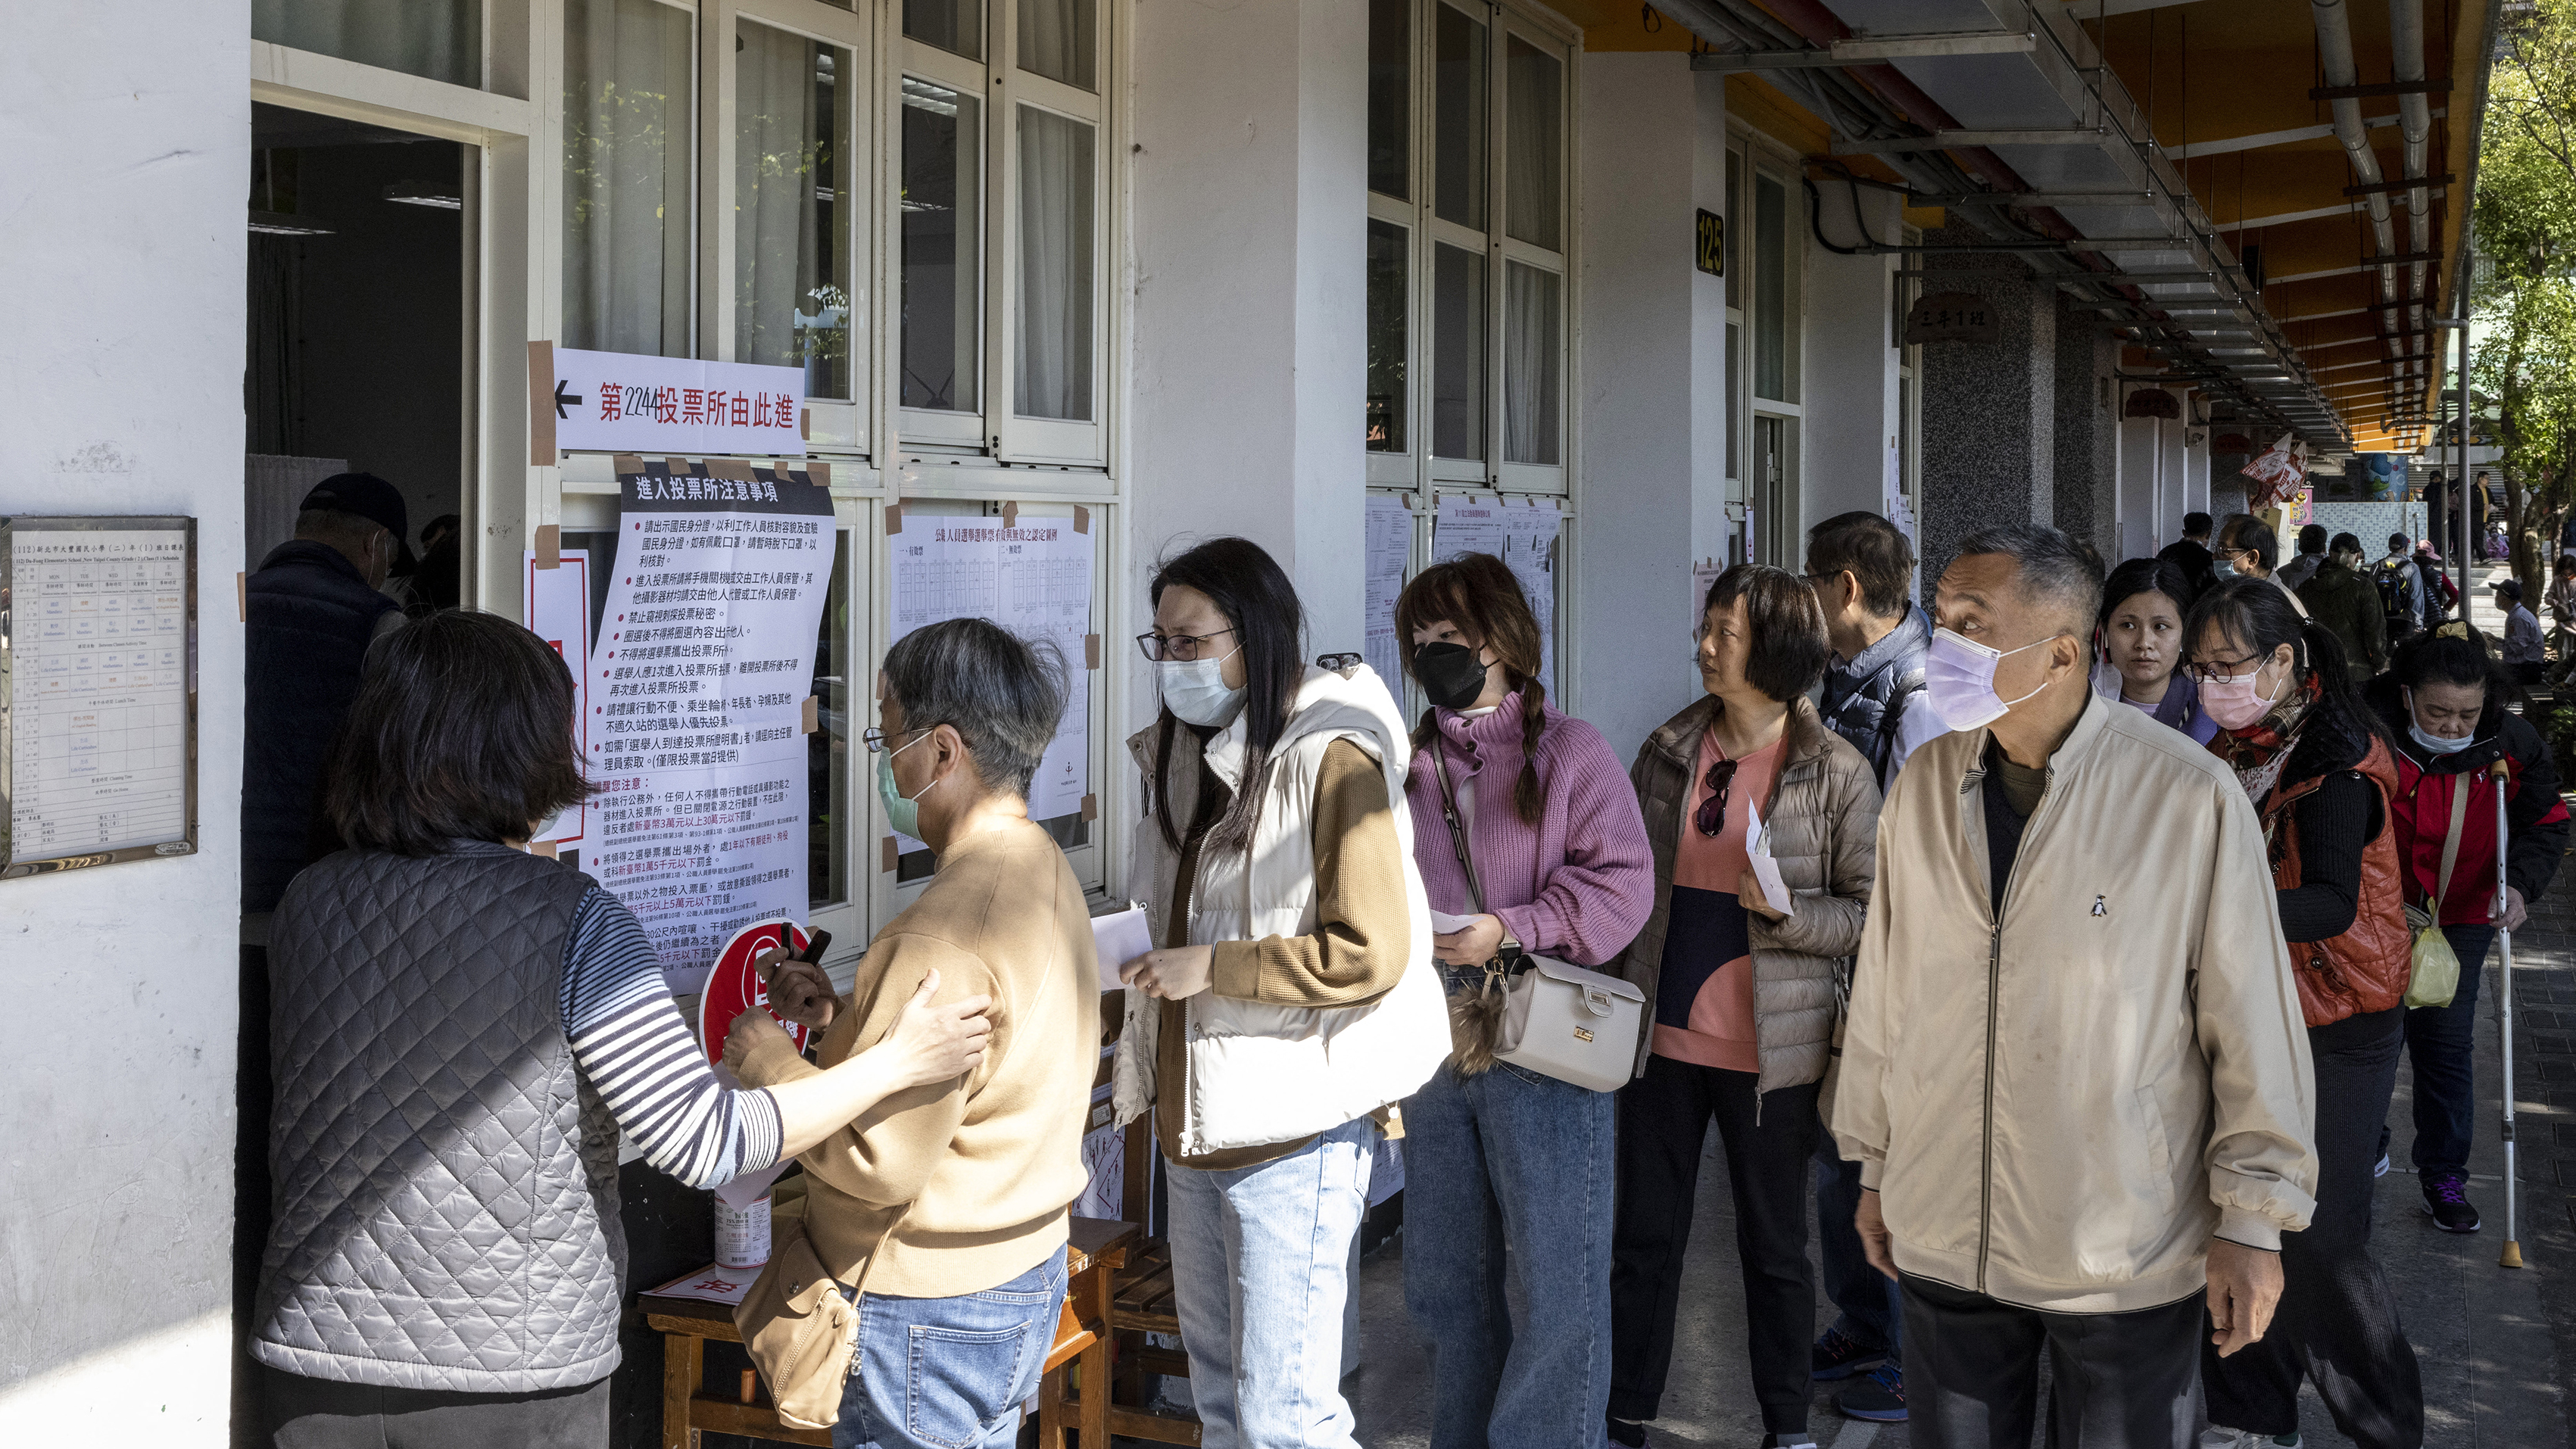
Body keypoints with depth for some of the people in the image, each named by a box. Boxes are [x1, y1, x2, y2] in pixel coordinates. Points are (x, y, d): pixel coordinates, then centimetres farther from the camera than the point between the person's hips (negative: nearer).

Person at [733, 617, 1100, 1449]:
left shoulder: (948, 932, -25)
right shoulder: (1044, 874, 6)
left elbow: (880, 1162, -26)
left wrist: (770, 1061, -12)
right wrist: (843, 1016, 7)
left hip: (933, 1311, -10)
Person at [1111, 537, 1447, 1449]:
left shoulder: (1330, 760, -15)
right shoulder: (1192, 758, 12)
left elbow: (1371, 954, -21)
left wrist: (1212, 969, -19)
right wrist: (1140, 948, 11)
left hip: (1292, 1127, -9)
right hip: (1197, 1118, 9)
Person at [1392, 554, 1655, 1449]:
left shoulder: (1570, 752, -4)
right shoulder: (1412, 766, 10)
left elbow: (1622, 883, -11)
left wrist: (1511, 929, -19)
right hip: (1432, 1052, 6)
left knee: (1560, 1286, 0)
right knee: (1442, 1285, 15)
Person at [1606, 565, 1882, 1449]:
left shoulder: (1837, 774, -7)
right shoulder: (1668, 751, 4)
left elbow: (1873, 914, -6)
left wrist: (1787, 913, -22)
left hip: (1770, 1048, -3)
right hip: (1663, 1037, 3)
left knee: (1774, 1246, 10)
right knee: (1645, 1239, 10)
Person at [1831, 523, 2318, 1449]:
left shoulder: (2191, 798, -14)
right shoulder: (1926, 783, 0)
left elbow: (2252, 1018, -9)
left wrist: (2252, 1220, -6)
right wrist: (1875, 1165, 14)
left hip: (2129, 1257, -4)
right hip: (1943, 1240, 4)